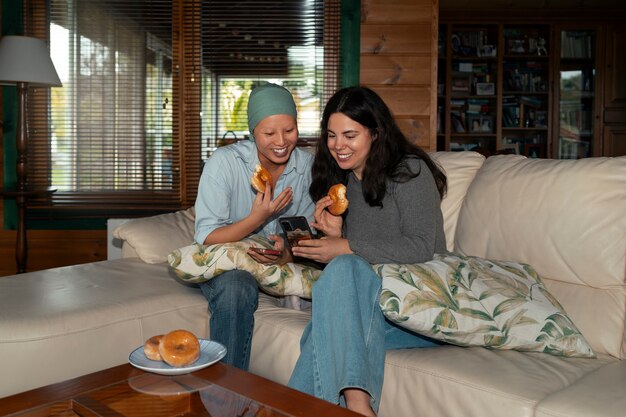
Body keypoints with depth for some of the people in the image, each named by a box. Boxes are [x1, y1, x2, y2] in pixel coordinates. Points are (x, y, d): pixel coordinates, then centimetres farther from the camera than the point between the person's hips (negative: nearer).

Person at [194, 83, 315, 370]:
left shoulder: (308, 166, -2)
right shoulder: (224, 162, -13)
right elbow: (206, 238, -13)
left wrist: (288, 254, -24)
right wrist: (258, 218, -27)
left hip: (285, 265, 3)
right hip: (225, 266, -3)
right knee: (237, 287, -37)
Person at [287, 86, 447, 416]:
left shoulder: (409, 171, -5)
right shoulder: (340, 181, 14)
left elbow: (421, 248, -15)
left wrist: (346, 248, -15)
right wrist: (334, 237, -6)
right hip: (368, 296, 5)